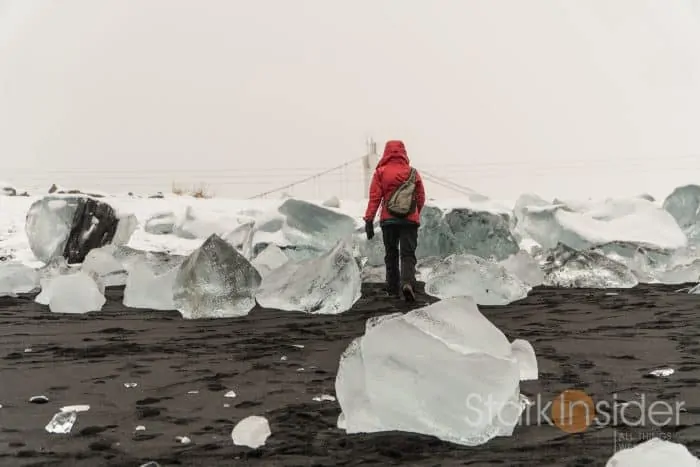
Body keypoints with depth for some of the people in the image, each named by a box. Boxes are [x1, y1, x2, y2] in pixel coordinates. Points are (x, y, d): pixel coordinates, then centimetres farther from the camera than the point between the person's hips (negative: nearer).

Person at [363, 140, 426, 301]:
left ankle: (393, 289, 16)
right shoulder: (413, 172, 6)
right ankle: (407, 282, -25)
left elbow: (374, 197, -6)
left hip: (388, 220, 0)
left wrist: (369, 220, -7)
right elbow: (421, 198, 11)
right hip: (410, 220, 0)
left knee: (391, 255, 13)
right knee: (408, 255, -1)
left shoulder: (381, 172, 1)